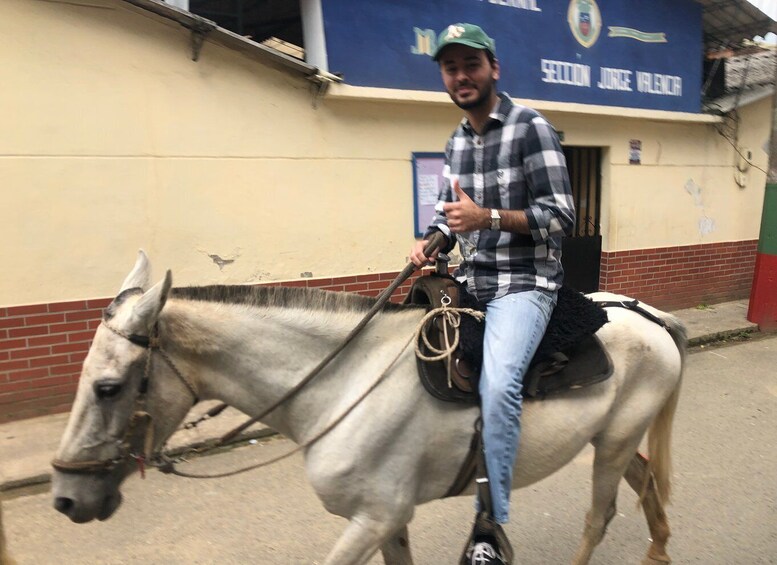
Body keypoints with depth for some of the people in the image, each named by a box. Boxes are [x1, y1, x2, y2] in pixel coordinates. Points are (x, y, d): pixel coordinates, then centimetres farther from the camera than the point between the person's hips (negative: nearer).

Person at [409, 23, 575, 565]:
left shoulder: (531, 127, -7)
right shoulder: (456, 142, 14)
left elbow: (560, 216, -12)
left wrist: (486, 217, -24)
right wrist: (430, 244, -2)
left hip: (524, 284, -8)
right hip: (470, 284, 8)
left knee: (498, 384, -29)